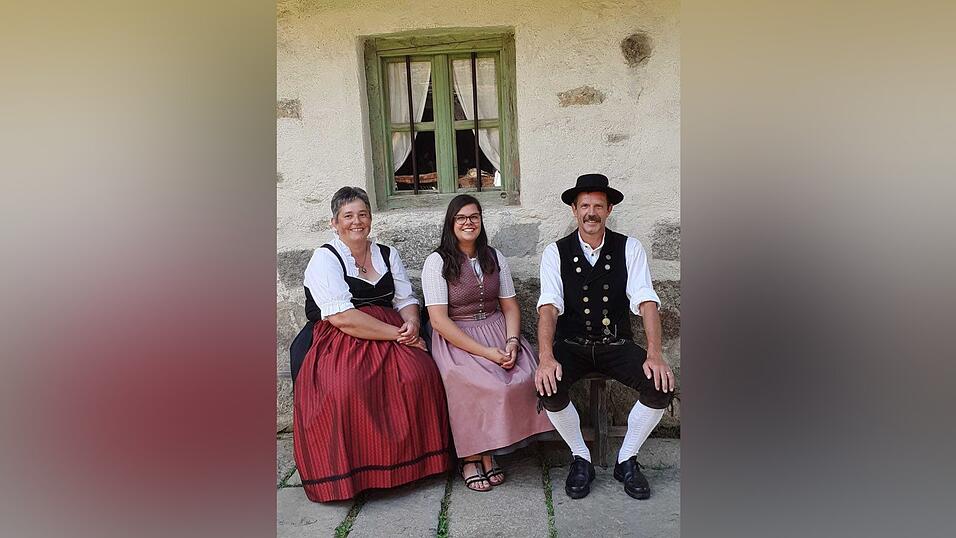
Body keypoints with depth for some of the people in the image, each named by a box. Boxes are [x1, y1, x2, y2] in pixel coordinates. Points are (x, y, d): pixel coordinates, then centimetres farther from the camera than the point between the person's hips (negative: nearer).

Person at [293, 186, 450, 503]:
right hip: (342, 343, -4)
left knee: (420, 374, -26)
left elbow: (406, 300, 15)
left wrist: (412, 324, -10)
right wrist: (397, 333, -16)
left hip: (392, 336, 4)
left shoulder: (387, 255, 18)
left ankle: (414, 461, -9)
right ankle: (350, 474, -14)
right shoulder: (325, 259, 0)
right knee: (344, 389, -34)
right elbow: (342, 317, -13)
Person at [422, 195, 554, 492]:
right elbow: (439, 320, -13)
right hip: (456, 340, -4)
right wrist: (485, 352, -19)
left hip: (496, 329, 4)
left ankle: (486, 452, -7)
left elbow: (510, 306, 11)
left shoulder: (494, 258, 11)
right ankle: (471, 456, -7)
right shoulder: (437, 262, -5)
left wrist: (512, 342, -11)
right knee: (478, 384, -31)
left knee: (524, 376, -24)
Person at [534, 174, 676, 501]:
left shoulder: (629, 249, 1)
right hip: (571, 346, -1)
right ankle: (580, 459, -1)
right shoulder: (556, 252, -2)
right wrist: (546, 358, -30)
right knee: (549, 388, -29)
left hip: (617, 345, 1)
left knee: (662, 386, -23)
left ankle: (627, 461, 3)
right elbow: (549, 307, -14)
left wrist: (654, 355, -24)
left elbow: (646, 302, -9)